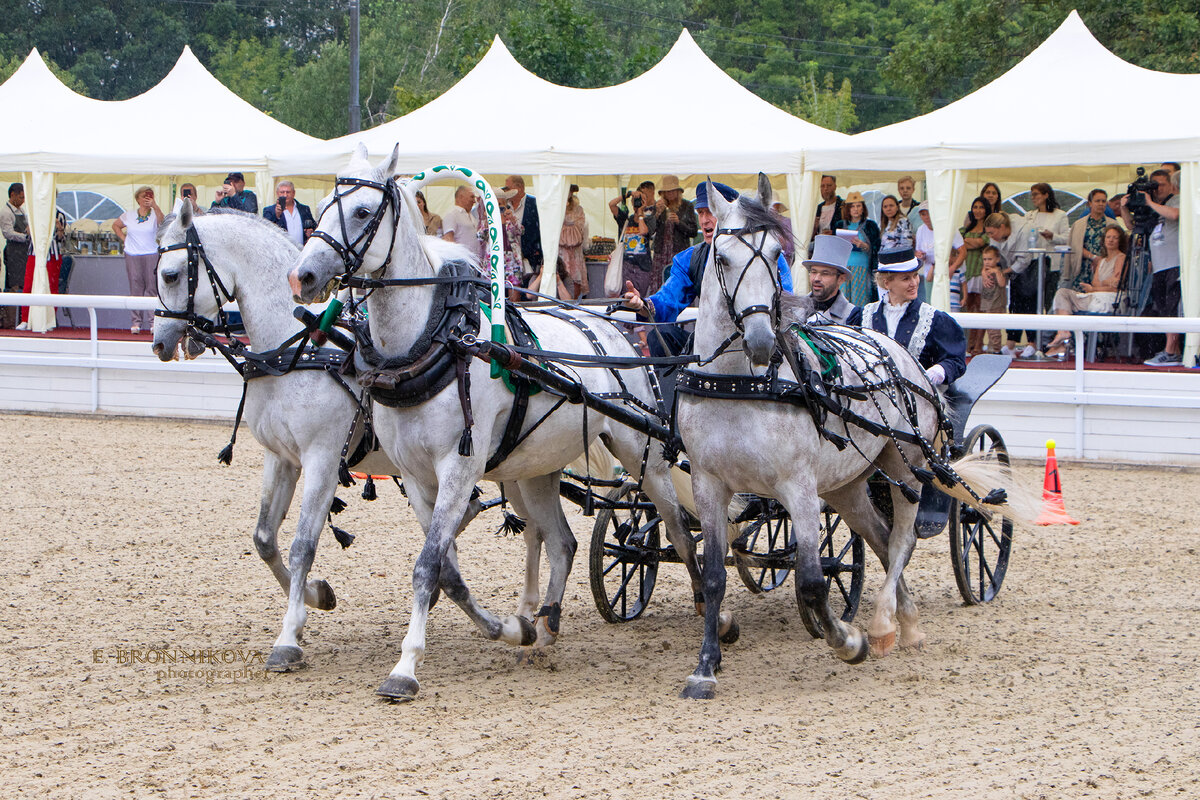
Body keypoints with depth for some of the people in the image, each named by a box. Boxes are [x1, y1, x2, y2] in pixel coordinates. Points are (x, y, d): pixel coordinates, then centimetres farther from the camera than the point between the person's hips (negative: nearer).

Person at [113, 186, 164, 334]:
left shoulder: (154, 214, 3)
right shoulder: (129, 215, 11)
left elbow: (161, 220, -21)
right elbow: (115, 225, 26)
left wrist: (154, 205, -35)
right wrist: (123, 238, 11)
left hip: (152, 254, -2)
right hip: (132, 255, 2)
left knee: (152, 287, -6)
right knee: (135, 287, 1)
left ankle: (153, 321, -4)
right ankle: (136, 321, 4)